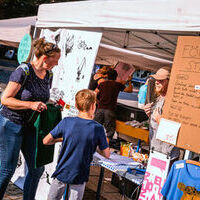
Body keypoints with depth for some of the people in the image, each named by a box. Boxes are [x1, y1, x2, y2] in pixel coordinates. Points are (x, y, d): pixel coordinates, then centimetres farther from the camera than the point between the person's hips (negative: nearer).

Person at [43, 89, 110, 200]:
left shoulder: (66, 122, -9)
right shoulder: (98, 128, -11)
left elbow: (46, 141, -4)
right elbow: (107, 154, -3)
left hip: (62, 173, 1)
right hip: (79, 176, -1)